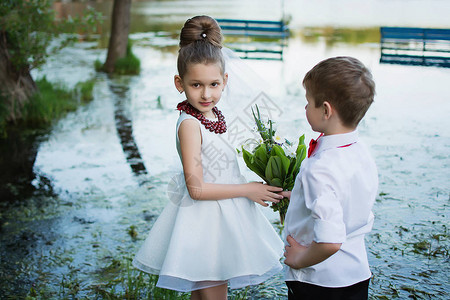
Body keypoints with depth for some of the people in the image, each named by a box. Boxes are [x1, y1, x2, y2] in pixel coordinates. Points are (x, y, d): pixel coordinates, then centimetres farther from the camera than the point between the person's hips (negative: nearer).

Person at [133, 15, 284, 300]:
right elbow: (197, 188, -23)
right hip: (204, 219, -8)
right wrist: (248, 189, -17)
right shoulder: (189, 124, -21)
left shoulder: (214, 116, 4)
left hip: (224, 212, 8)